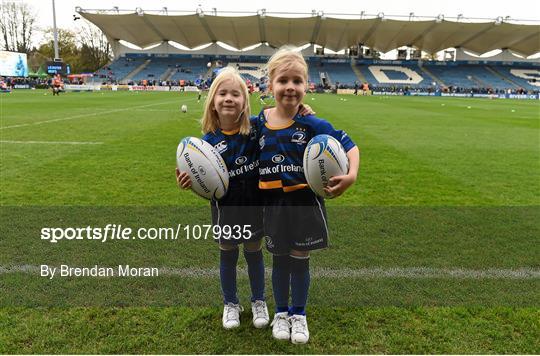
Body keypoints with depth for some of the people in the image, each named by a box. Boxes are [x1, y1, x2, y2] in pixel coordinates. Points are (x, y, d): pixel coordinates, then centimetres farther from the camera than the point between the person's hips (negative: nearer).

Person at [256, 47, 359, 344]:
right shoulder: (257, 124, -6)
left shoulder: (313, 125, -12)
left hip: (304, 202, -1)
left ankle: (299, 314, 36)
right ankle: (281, 312, 39)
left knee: (299, 259, 14)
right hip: (272, 204, 1)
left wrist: (351, 175, -24)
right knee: (279, 259, 17)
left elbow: (350, 146, -8)